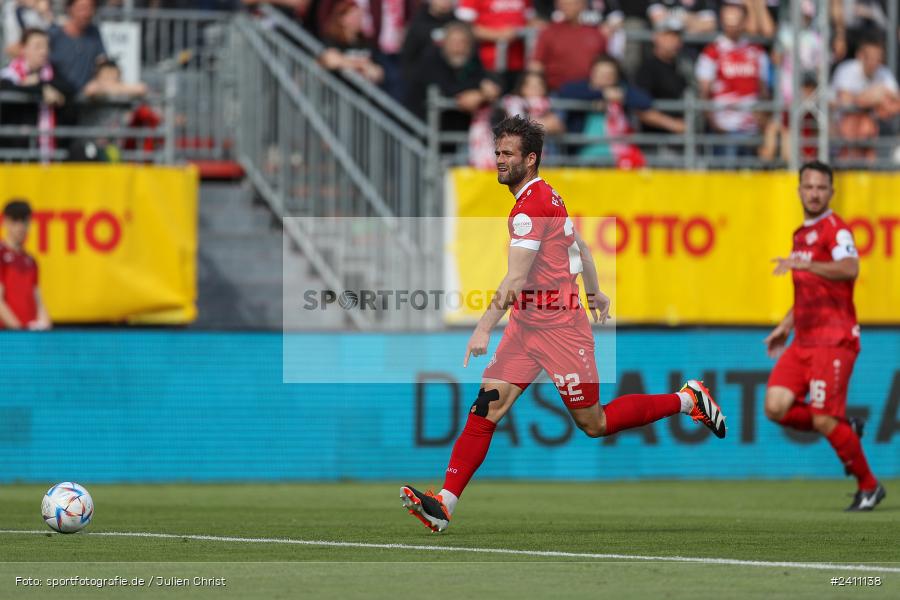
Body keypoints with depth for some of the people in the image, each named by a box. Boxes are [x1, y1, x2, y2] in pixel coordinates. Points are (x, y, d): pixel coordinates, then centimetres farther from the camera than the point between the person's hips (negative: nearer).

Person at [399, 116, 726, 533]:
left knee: (594, 424, 3)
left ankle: (687, 400, 20)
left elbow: (515, 280, -28)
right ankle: (444, 504, -12)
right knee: (487, 405, -5)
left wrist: (484, 329, -33)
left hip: (559, 326, -9)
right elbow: (580, 247, 24)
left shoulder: (530, 205, -20)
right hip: (526, 323, 9)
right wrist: (594, 293, 38)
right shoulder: (547, 195, 9)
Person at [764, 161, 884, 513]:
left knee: (824, 420, -11)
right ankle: (846, 431, 15)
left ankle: (869, 486, 7)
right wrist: (786, 327, 26)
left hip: (833, 340, -8)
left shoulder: (834, 229, -9)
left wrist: (803, 264, -40)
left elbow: (849, 269, -30)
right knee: (776, 408, -6)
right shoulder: (802, 233, 19)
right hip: (804, 340, 8)